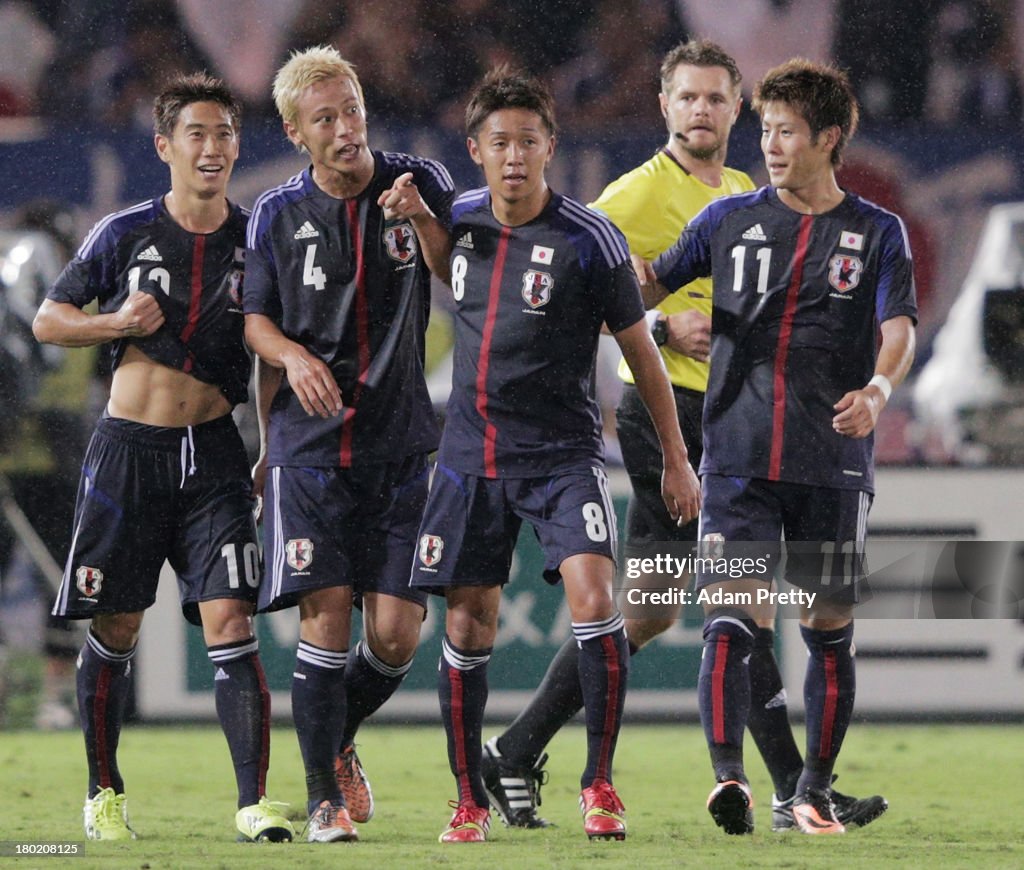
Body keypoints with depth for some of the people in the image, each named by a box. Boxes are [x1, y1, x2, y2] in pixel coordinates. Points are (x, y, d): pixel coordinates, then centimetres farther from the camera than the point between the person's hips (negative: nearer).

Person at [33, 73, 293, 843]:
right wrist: (117, 323, -11)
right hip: (130, 449, 0)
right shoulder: (124, 234, 0)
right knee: (115, 628, 6)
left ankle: (254, 799, -14)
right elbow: (48, 321, 7)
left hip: (214, 453, 0)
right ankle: (104, 793, 22)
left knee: (230, 620, -12)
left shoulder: (254, 239, 3)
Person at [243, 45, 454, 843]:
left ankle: (340, 739, 26)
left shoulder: (421, 184, 3)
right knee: (326, 613, -11)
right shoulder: (279, 215, 5)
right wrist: (293, 356, -7)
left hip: (402, 444, 0)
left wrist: (423, 222, -15)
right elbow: (256, 319, 14)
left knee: (396, 633, -4)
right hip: (309, 444, 0)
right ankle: (325, 793, 1)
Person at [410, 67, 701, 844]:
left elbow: (640, 350, -1)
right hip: (472, 452, 4)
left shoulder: (588, 240, -10)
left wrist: (676, 460, 1)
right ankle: (470, 801, 16)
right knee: (466, 627, 4)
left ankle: (600, 784, -8)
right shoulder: (459, 222, 3)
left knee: (593, 597, -20)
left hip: (562, 453, -4)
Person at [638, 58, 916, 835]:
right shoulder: (731, 219, 10)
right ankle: (729, 778, -21)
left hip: (833, 465, 0)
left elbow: (899, 330, -7)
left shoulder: (876, 233, 5)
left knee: (830, 630, 6)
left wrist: (877, 389, -27)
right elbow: (651, 285, 17)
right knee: (729, 621, -14)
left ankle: (815, 792, 18)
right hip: (739, 458, 0)